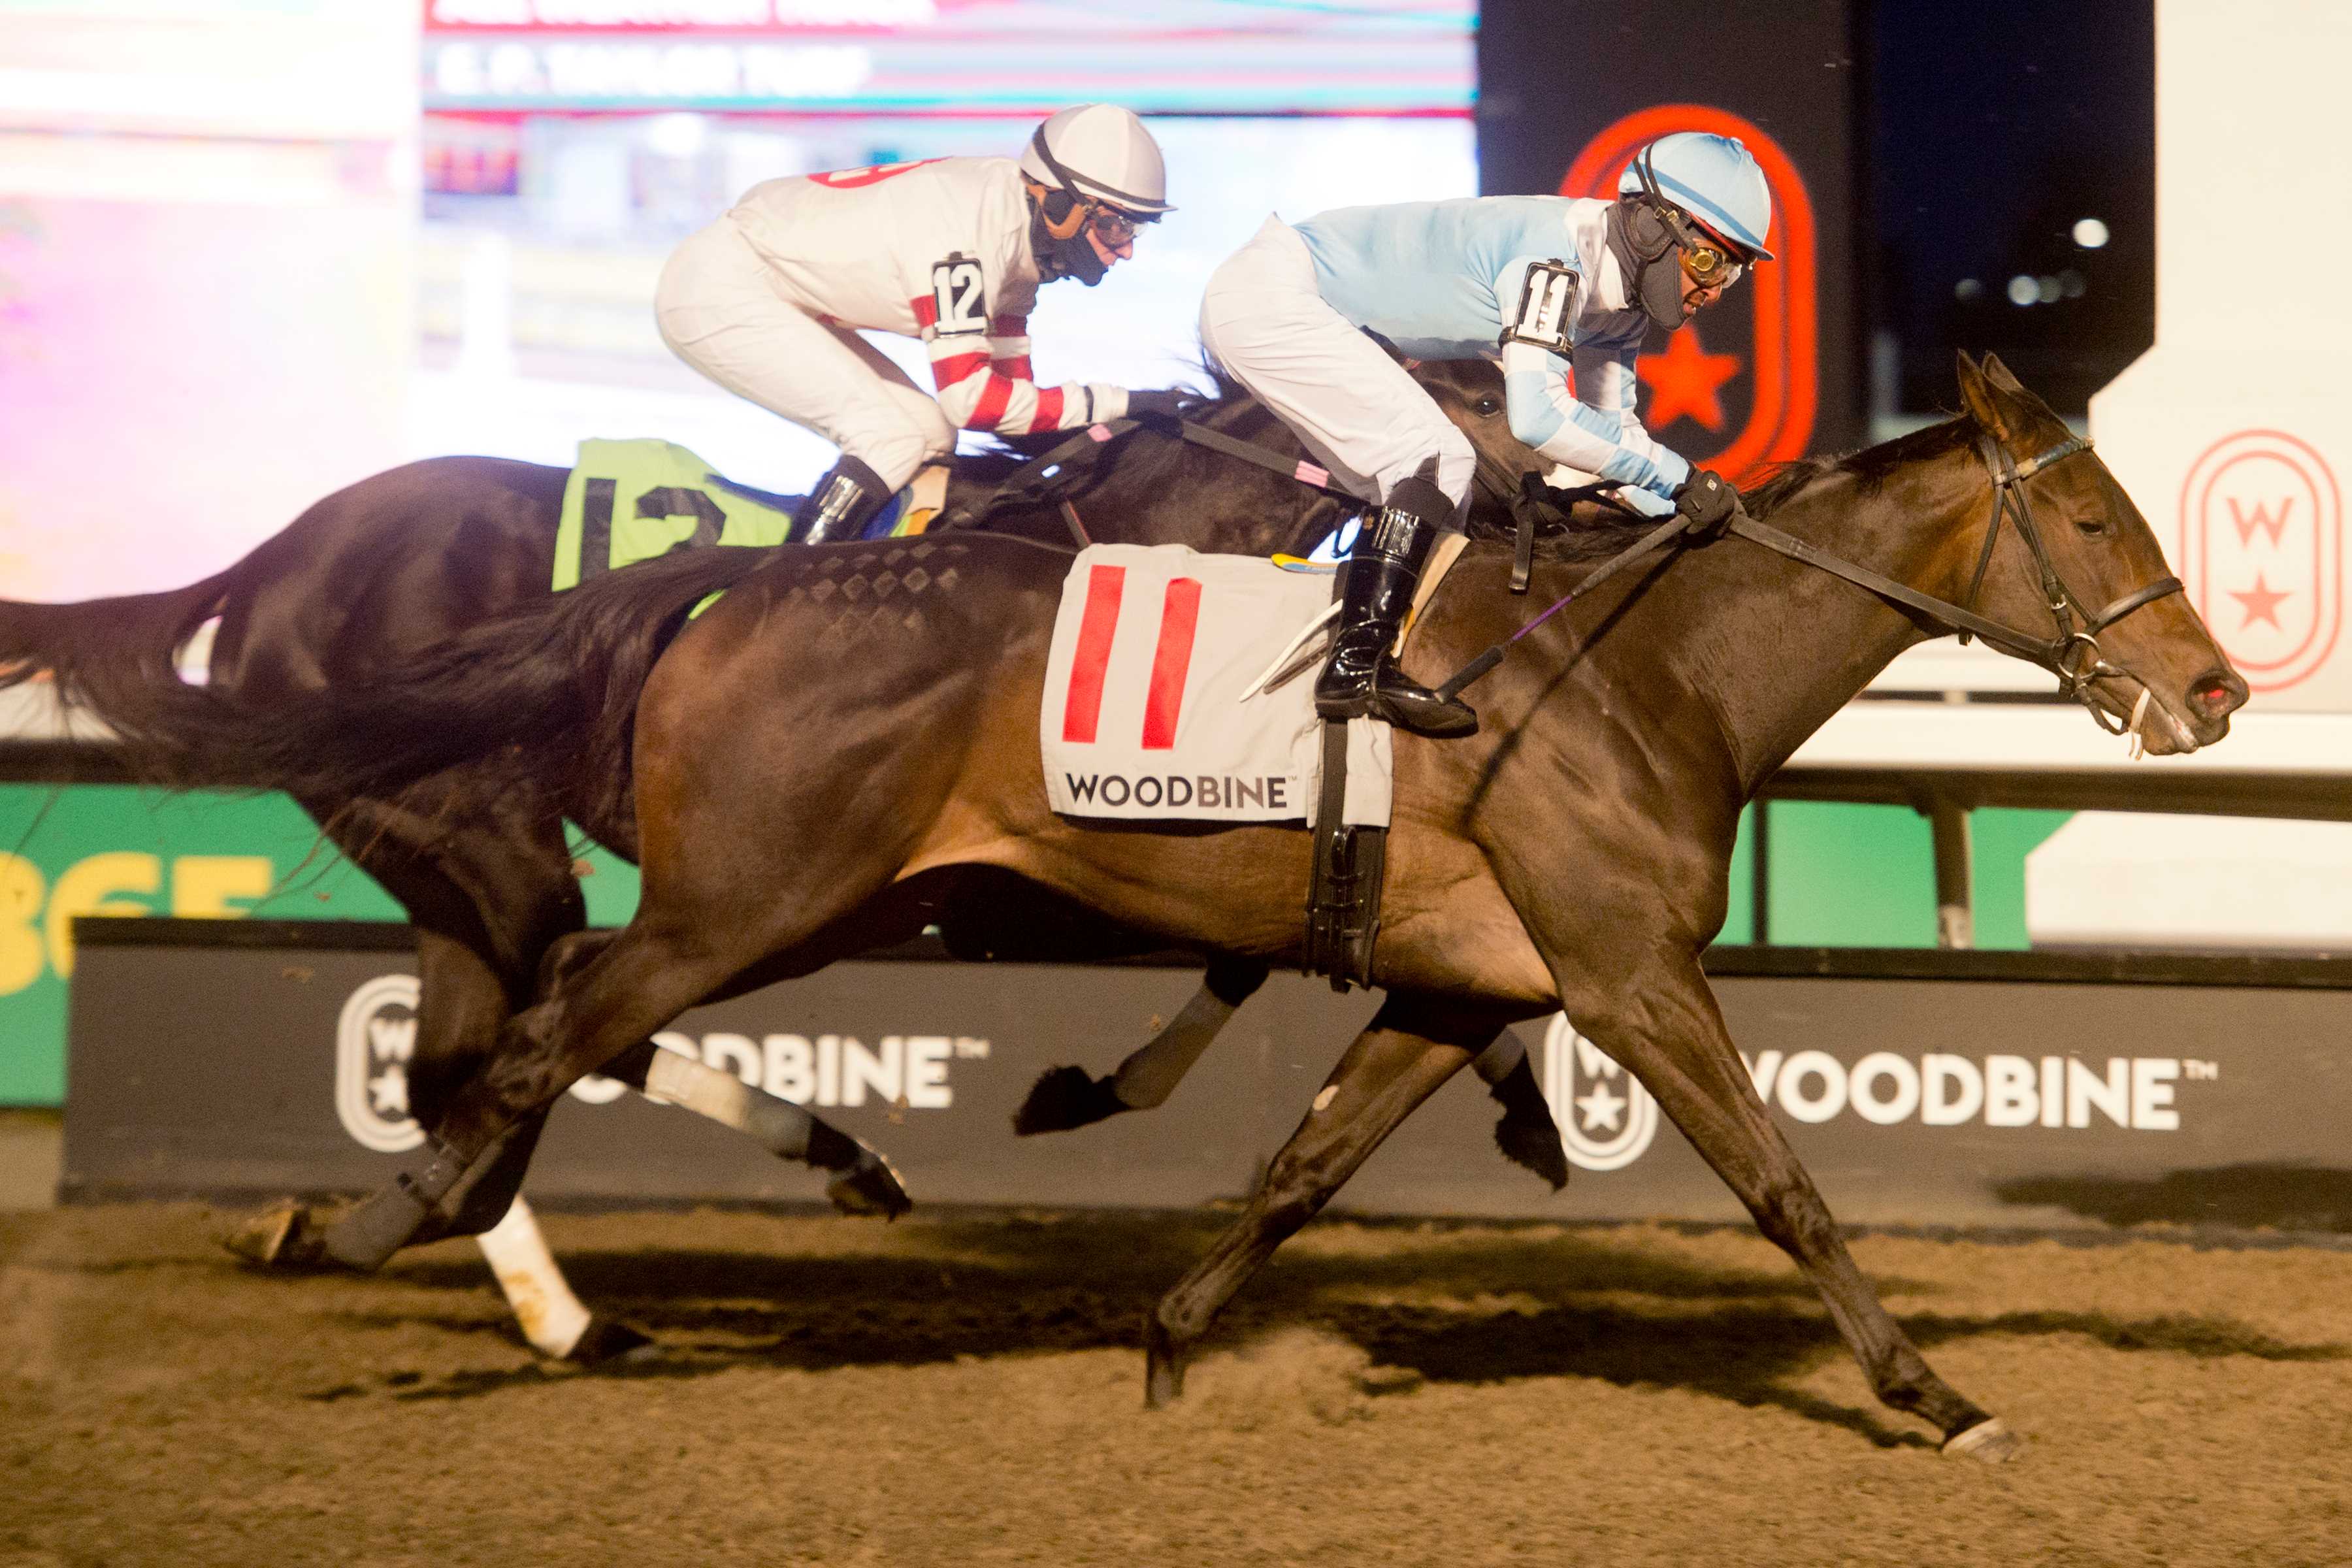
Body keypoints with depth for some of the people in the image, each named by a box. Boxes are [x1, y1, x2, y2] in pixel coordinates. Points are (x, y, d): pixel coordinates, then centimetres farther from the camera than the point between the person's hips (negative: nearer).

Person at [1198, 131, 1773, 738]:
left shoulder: (1621, 310, 4)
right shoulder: (1556, 252, -26)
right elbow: (1539, 416, -33)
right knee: (1432, 456, -17)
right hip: (1266, 294, -10)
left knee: (1437, 485, 10)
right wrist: (1679, 477, -28)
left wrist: (1687, 511, -2)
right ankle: (1357, 668, -18)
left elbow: (1614, 429, 12)